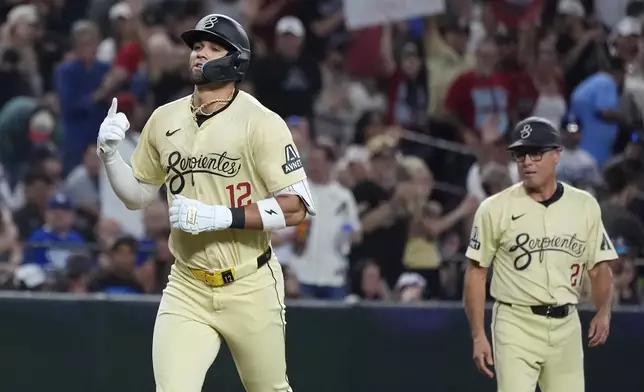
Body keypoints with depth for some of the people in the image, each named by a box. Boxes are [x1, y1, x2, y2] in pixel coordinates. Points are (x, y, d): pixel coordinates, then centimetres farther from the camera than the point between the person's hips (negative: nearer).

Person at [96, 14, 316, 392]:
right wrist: (110, 154, -2)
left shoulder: (260, 122, -10)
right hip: (187, 290, 3)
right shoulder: (164, 119, 5)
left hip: (250, 289, -3)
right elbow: (138, 196, 17)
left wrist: (221, 217, -25)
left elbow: (296, 207, -15)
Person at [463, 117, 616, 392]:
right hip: (517, 326, -3)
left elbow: (599, 268, 9)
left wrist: (603, 312, -10)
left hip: (566, 327, 4)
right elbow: (476, 272, 0)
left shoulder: (585, 206, 6)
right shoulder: (495, 209, -2)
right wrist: (478, 335, -6)